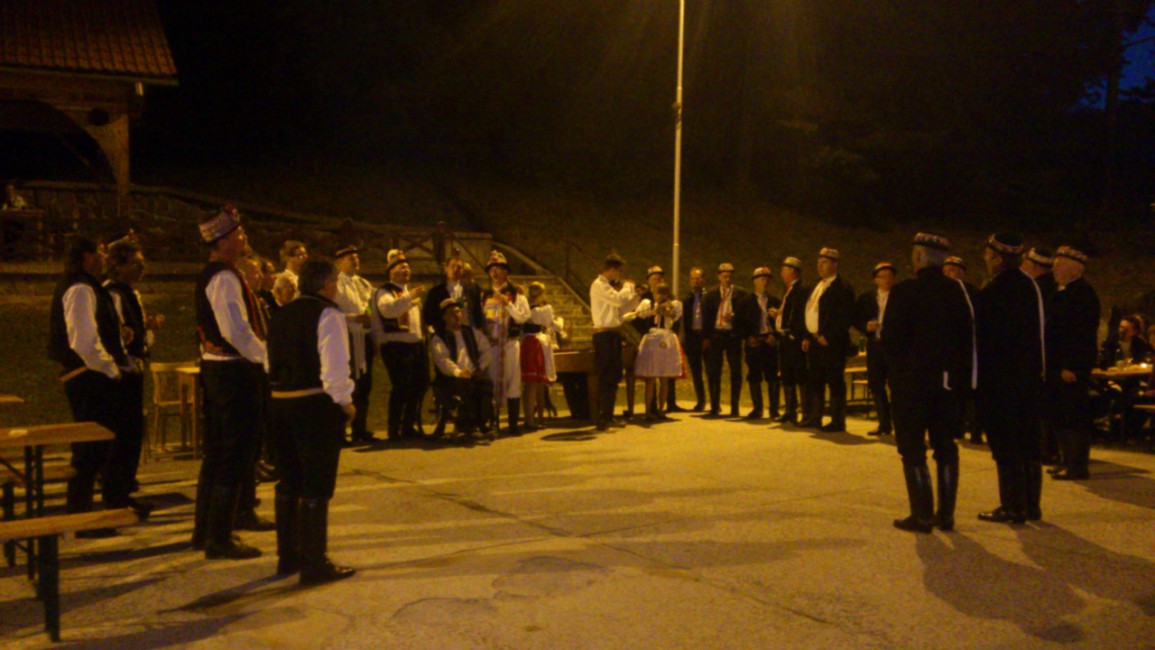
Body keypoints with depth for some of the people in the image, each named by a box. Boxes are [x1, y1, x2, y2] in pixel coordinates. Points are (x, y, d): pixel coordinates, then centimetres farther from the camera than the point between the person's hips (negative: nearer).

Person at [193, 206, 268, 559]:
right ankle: (219, 540, 4)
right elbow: (237, 331, -25)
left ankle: (205, 531, 28)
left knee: (216, 453, 17)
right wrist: (267, 358, -15)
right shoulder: (225, 278, -17)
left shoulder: (210, 275, 15)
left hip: (215, 367, 10)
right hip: (235, 372, -10)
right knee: (235, 456, -3)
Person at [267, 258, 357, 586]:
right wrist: (345, 401, -8)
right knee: (316, 486, -2)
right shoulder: (328, 315, -11)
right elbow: (334, 366, -19)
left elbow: (271, 361, 14)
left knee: (289, 482, 17)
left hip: (280, 402, 8)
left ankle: (288, 556, 27)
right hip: (317, 404, -8)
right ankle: (315, 564, 3)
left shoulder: (282, 314, 13)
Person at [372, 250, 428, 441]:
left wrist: (424, 333, 22)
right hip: (396, 346, -8)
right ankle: (394, 428, 0)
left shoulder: (411, 291, 24)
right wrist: (410, 296, -34)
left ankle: (408, 425, 23)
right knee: (400, 387, -11)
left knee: (420, 385, 9)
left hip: (416, 344, 8)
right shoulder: (384, 292, -4)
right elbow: (388, 309, -27)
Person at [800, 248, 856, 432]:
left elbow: (846, 317, -15)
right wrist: (806, 337, 12)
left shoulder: (842, 287, -9)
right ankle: (814, 418, 21)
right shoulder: (818, 287, 18)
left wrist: (828, 337, -18)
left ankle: (837, 422, 2)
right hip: (814, 342, 9)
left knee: (835, 382, -3)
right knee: (814, 381, 13)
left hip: (832, 343, -9)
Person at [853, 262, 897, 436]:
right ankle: (884, 424, 17)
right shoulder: (866, 297, 9)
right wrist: (865, 326, -9)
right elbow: (856, 319, 10)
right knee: (876, 385, 7)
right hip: (875, 346, 5)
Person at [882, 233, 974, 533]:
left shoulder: (904, 291, -13)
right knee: (946, 448, 12)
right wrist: (963, 375, 11)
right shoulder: (958, 290, 2)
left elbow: (890, 340, -17)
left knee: (913, 449, 2)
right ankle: (946, 514, 16)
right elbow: (969, 336, 3)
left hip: (911, 381, -5)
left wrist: (876, 341, 4)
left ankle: (922, 515, 2)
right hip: (947, 381, 5)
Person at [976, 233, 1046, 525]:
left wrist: (977, 373, -7)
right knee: (1028, 440, 13)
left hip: (1000, 377, -8)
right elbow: (1038, 330, 14)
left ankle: (1013, 507, 0)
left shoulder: (993, 290, -16)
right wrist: (1037, 368, 20)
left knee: (1005, 445, -2)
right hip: (1029, 372, 8)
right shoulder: (1029, 285, 9)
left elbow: (986, 336, -16)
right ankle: (1030, 503, 20)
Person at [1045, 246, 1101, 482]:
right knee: (1058, 416, 13)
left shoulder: (1083, 292, -13)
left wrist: (1071, 366, -23)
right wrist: (1051, 365, 17)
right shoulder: (1063, 292, 17)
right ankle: (1068, 461, 22)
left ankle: (1078, 466, 1)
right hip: (1058, 366, 10)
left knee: (1074, 416, -5)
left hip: (1073, 367, -10)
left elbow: (1083, 333, -19)